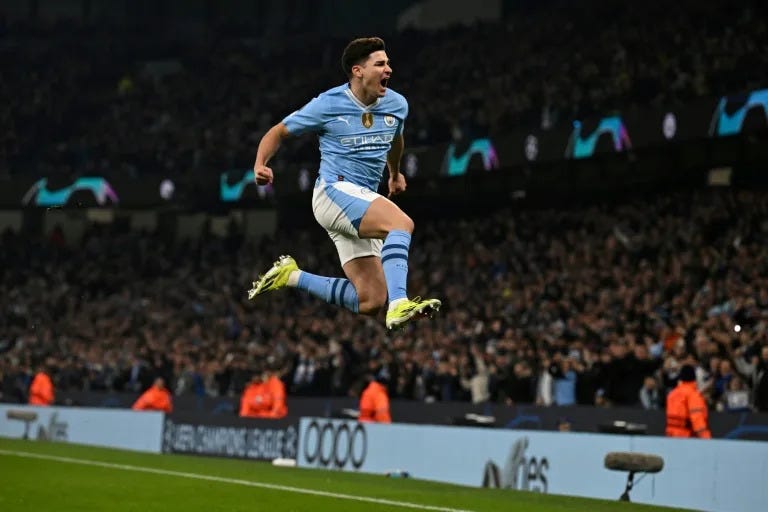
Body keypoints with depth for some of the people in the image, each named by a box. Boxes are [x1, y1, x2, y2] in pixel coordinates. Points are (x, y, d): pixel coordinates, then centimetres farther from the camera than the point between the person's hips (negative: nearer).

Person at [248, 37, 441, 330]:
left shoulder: (397, 105, 8)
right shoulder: (328, 105, -6)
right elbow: (279, 131, 3)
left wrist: (395, 174, 46)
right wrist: (260, 165, -14)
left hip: (364, 201, 7)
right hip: (334, 191, -7)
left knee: (371, 302, -2)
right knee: (402, 223, -32)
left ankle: (291, 276, 13)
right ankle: (399, 305, -45)